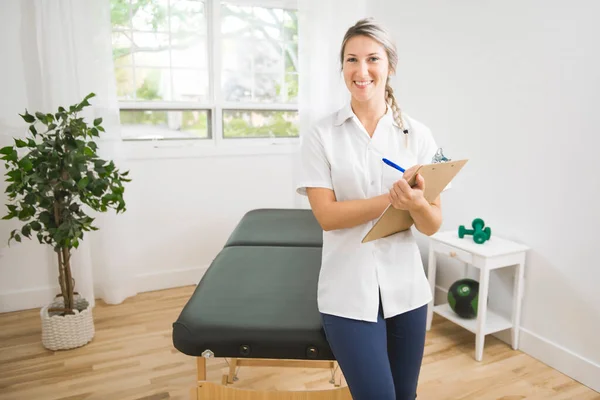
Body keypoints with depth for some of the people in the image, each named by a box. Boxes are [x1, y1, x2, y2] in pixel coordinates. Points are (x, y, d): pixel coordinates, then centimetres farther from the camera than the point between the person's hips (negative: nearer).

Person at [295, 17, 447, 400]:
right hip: (349, 291, -2)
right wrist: (393, 198, -24)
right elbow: (326, 215, -13)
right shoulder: (321, 135, -5)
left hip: (405, 287, 3)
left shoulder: (418, 135, -1)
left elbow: (433, 224, -2)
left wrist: (416, 202, -25)